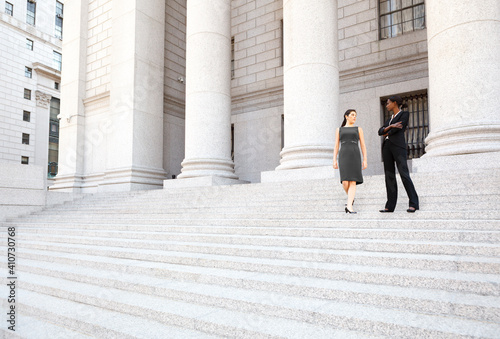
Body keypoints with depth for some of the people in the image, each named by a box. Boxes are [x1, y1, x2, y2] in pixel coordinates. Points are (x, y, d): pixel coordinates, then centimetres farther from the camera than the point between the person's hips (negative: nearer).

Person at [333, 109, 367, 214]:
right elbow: (336, 146, 11)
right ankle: (351, 197, 18)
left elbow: (363, 146, 10)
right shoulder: (339, 130, 17)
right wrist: (334, 160, 1)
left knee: (353, 182, -12)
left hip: (355, 157, 0)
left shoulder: (358, 129, 16)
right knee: (345, 182, -12)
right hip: (343, 157, 0)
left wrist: (365, 160, 1)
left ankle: (349, 206, -16)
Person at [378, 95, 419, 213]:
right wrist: (390, 127, -6)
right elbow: (380, 131, 13)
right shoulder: (390, 119, 27)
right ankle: (390, 206, -1)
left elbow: (397, 129, -8)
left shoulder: (404, 114, 6)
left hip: (398, 145, -7)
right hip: (386, 146, 7)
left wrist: (387, 133, 9)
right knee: (389, 176, 1)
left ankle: (413, 204, -14)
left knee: (404, 173, -15)